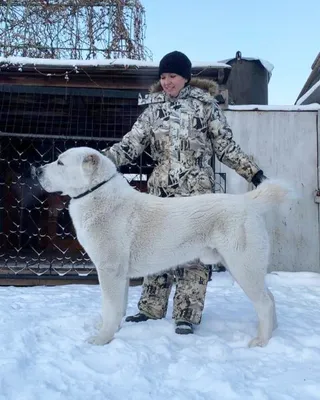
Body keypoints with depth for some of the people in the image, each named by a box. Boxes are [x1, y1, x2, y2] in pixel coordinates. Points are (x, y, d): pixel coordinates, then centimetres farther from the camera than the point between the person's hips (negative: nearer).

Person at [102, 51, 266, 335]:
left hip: (196, 190, -3)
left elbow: (226, 146, 5)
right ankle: (151, 308, 19)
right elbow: (131, 143, 6)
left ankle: (187, 314, 5)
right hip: (161, 190, 3)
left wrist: (253, 172, -1)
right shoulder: (153, 108, 11)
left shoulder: (205, 104, 3)